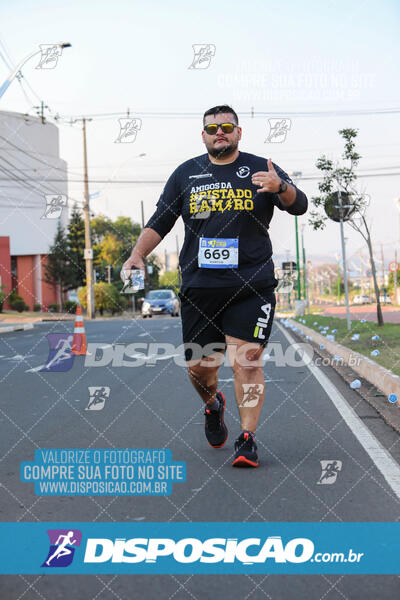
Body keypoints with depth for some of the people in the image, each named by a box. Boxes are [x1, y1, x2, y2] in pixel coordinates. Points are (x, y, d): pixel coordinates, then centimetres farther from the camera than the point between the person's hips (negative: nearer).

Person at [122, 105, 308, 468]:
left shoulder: (260, 168, 6)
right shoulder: (186, 173, 12)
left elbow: (299, 206, -6)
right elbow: (160, 223, 14)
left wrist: (280, 187, -28)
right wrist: (138, 254, -1)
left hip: (251, 286, -2)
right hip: (199, 287, 2)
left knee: (247, 360, -10)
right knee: (199, 365, 7)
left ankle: (248, 439, 2)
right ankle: (213, 405, 39)